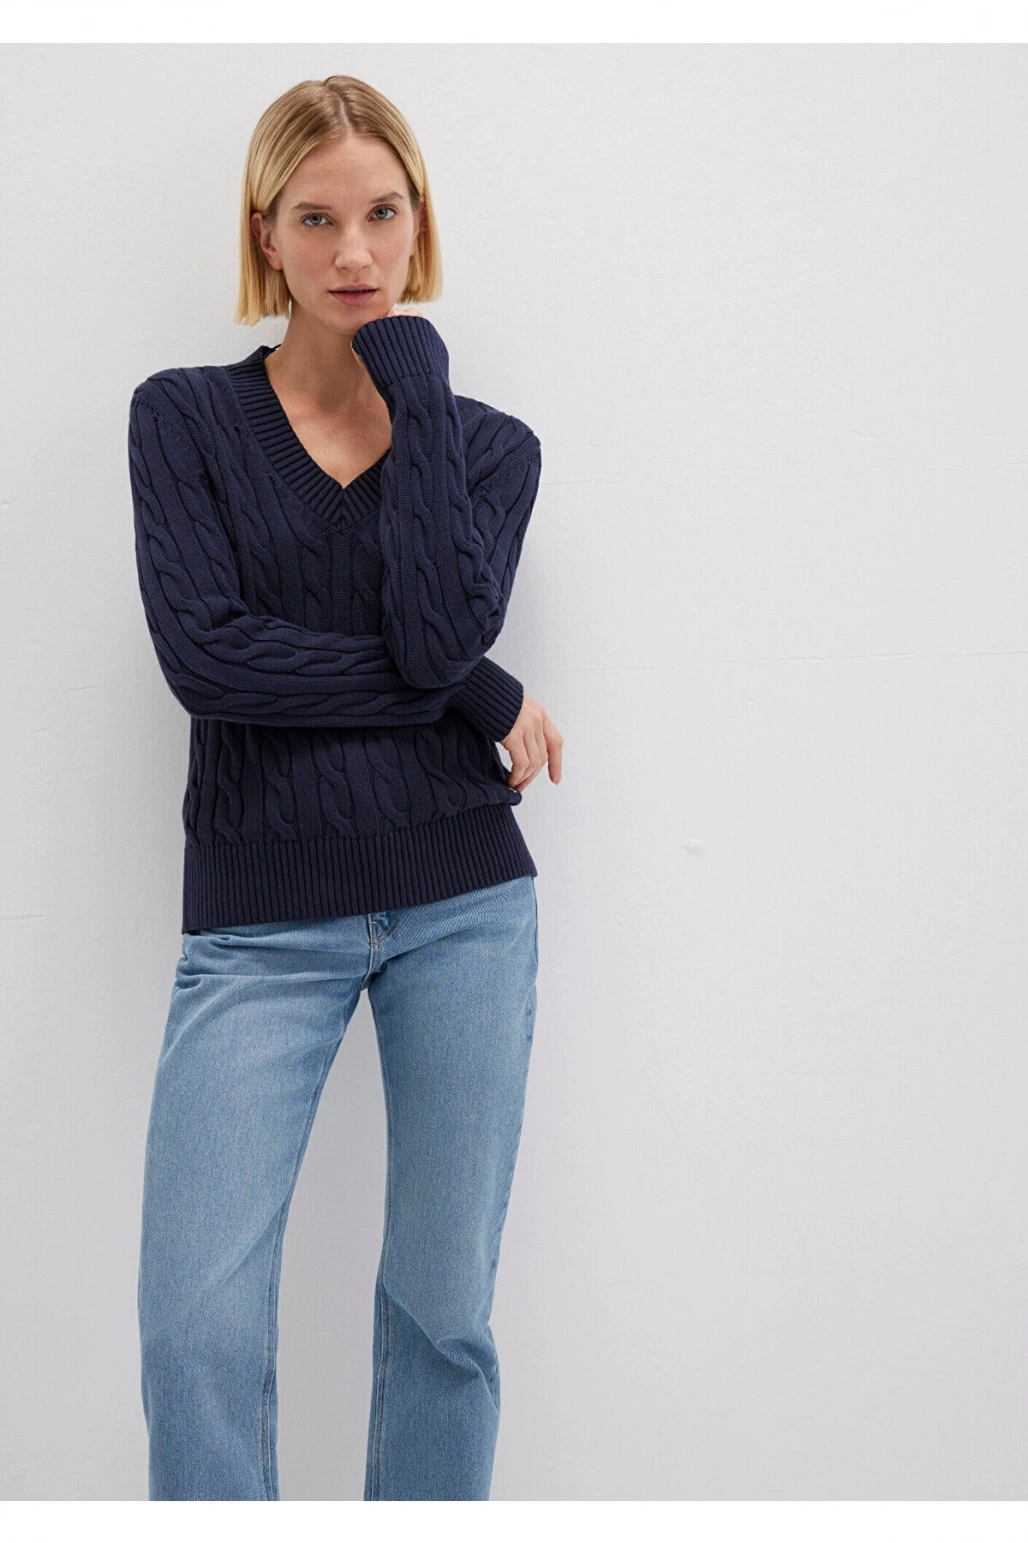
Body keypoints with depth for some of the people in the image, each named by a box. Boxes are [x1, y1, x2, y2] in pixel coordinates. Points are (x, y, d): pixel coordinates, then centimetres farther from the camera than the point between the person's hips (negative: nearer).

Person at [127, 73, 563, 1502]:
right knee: (196, 1321, -12)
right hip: (260, 921, -1)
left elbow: (440, 631, -11)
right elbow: (205, 654, -11)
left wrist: (414, 391, -7)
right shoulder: (184, 418, 4)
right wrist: (472, 696, -10)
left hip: (461, 901, 2)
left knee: (444, 1310, 5)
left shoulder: (488, 444, 8)